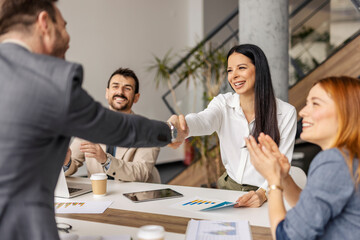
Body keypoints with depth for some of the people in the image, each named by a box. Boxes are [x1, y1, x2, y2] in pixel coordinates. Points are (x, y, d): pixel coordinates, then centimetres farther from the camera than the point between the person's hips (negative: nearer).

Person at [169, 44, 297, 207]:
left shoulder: (286, 113, -6)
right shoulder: (223, 103, 0)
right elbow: (204, 120, -23)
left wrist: (262, 194, -26)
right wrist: (179, 126, -46)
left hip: (267, 197, -2)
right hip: (228, 188, 2)